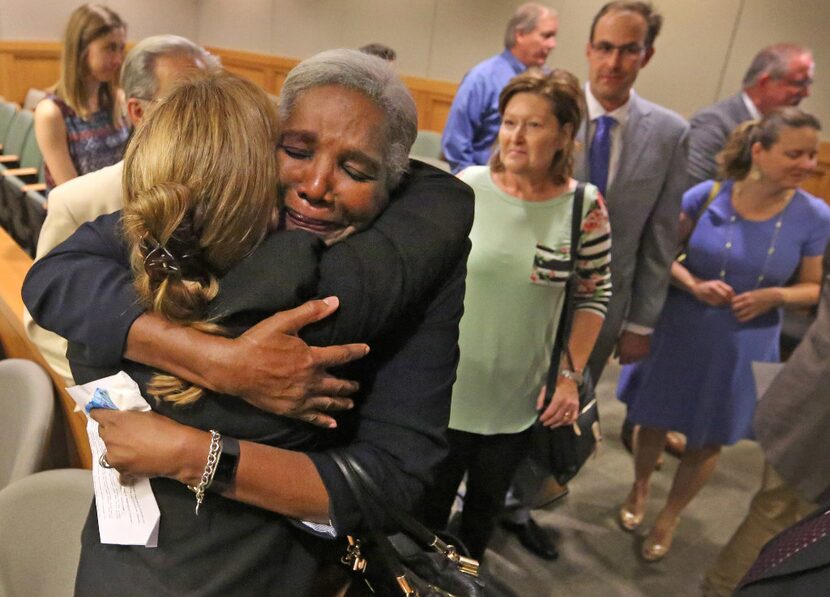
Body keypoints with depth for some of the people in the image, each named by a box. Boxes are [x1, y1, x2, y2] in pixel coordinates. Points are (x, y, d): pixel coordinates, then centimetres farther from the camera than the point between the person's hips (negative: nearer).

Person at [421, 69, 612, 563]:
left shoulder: (585, 207, -10)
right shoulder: (466, 188, -10)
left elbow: (595, 295, 0)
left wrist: (570, 376, -5)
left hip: (519, 399, 1)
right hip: (447, 388, 0)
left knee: (486, 507, 24)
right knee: (429, 504, 18)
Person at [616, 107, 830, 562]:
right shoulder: (707, 195, -14)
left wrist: (775, 296, -20)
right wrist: (694, 285, -21)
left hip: (743, 348, 1)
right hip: (679, 332, -1)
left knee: (707, 442, 16)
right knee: (654, 420, 16)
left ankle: (669, 517, 43)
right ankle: (639, 489, 49)